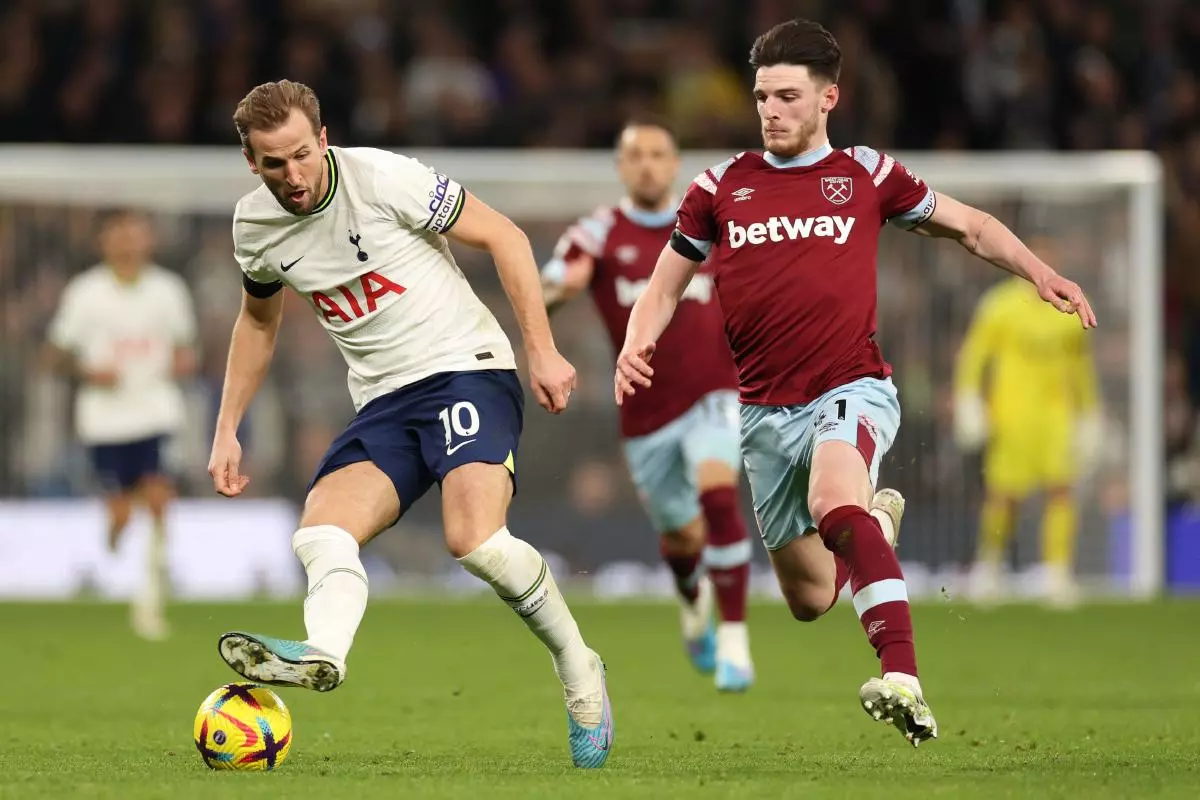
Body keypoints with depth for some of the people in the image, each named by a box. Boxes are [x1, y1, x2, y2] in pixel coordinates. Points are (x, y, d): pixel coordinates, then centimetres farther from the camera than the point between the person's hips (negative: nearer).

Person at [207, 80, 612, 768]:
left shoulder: (384, 178, -14)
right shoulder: (255, 226, 4)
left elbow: (505, 238, -6)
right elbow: (259, 320, 25)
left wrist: (543, 352, -10)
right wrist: (228, 431, 21)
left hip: (466, 369, -6)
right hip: (382, 403, 6)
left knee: (475, 539, -27)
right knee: (321, 533, -21)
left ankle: (579, 669, -7)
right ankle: (322, 655, -48)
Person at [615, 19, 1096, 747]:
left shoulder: (866, 174, 3)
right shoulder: (722, 187, 7)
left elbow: (970, 226, 14)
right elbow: (666, 285, 13)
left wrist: (1041, 275, 0)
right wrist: (636, 345, -8)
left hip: (851, 389, -4)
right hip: (766, 410, 4)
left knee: (833, 501, -37)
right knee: (810, 599, 12)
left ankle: (904, 680, -47)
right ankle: (876, 520, 48)